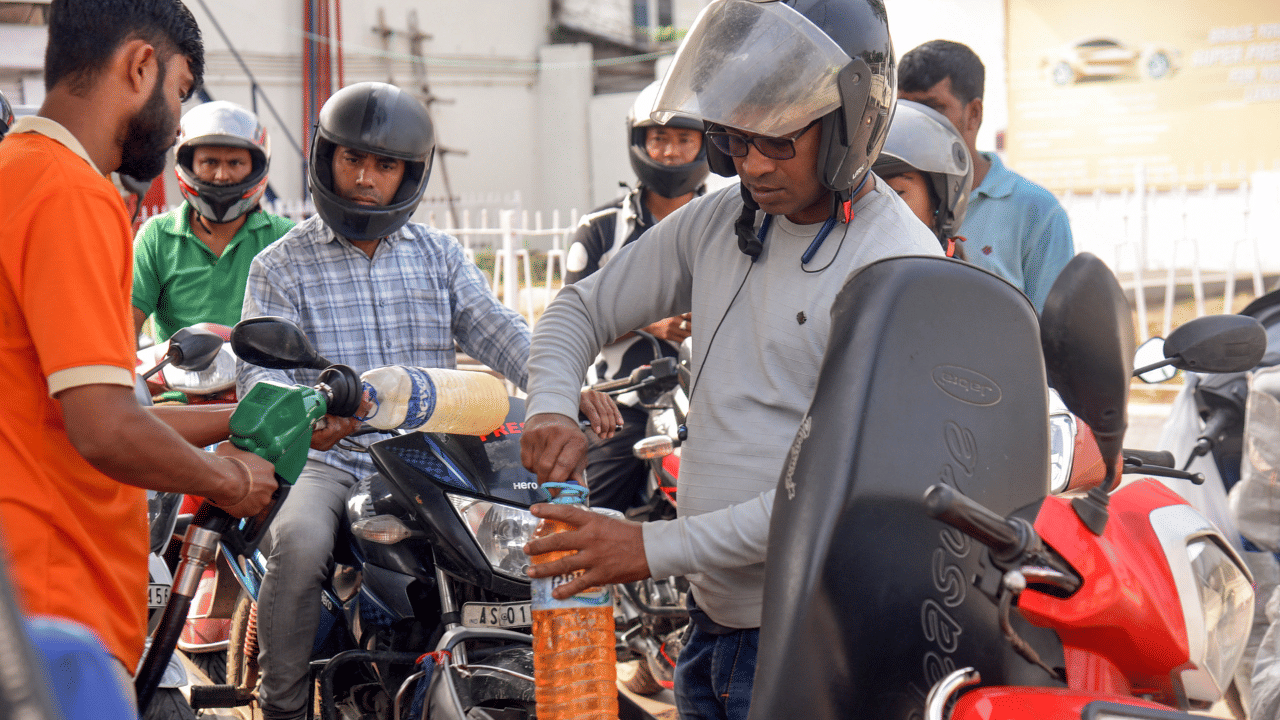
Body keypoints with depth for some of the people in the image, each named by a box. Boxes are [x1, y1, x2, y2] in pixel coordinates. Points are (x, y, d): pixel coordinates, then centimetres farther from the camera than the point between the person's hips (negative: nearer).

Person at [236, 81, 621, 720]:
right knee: (300, 541, -33)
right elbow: (259, 370, -6)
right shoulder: (281, 265, 6)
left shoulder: (439, 254, 17)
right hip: (328, 459, -3)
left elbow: (496, 331, 6)